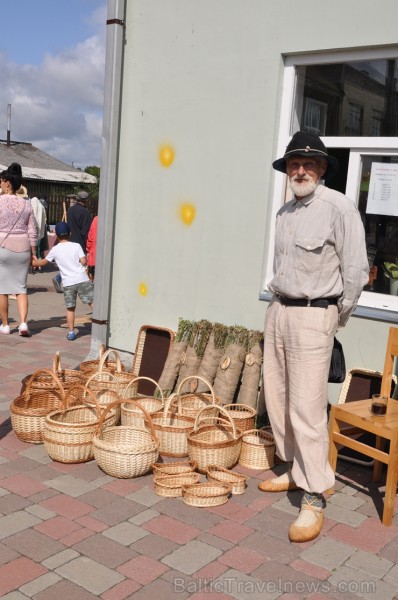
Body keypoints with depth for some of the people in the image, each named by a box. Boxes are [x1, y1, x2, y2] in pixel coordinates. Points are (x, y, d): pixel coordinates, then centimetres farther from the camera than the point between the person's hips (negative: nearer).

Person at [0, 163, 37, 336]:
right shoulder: (26, 203, 5)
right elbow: (32, 231, 5)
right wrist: (33, 253, 10)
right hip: (22, 248, 4)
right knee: (21, 287, 9)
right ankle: (23, 323, -3)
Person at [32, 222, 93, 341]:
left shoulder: (55, 249, 8)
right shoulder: (76, 246, 3)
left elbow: (44, 262, 21)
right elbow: (83, 261, -6)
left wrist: (35, 263, 40)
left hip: (68, 283, 1)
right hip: (82, 279, -1)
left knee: (70, 308, 10)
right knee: (93, 302, 1)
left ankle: (71, 332, 9)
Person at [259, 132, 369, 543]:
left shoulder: (338, 207, -10)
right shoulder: (284, 212, 13)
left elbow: (355, 269, -10)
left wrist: (337, 317, -3)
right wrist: (278, 299, 16)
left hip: (312, 315, -8)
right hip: (278, 310, 8)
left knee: (306, 408, -9)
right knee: (276, 397, 12)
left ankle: (314, 498, 1)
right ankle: (294, 470, 28)